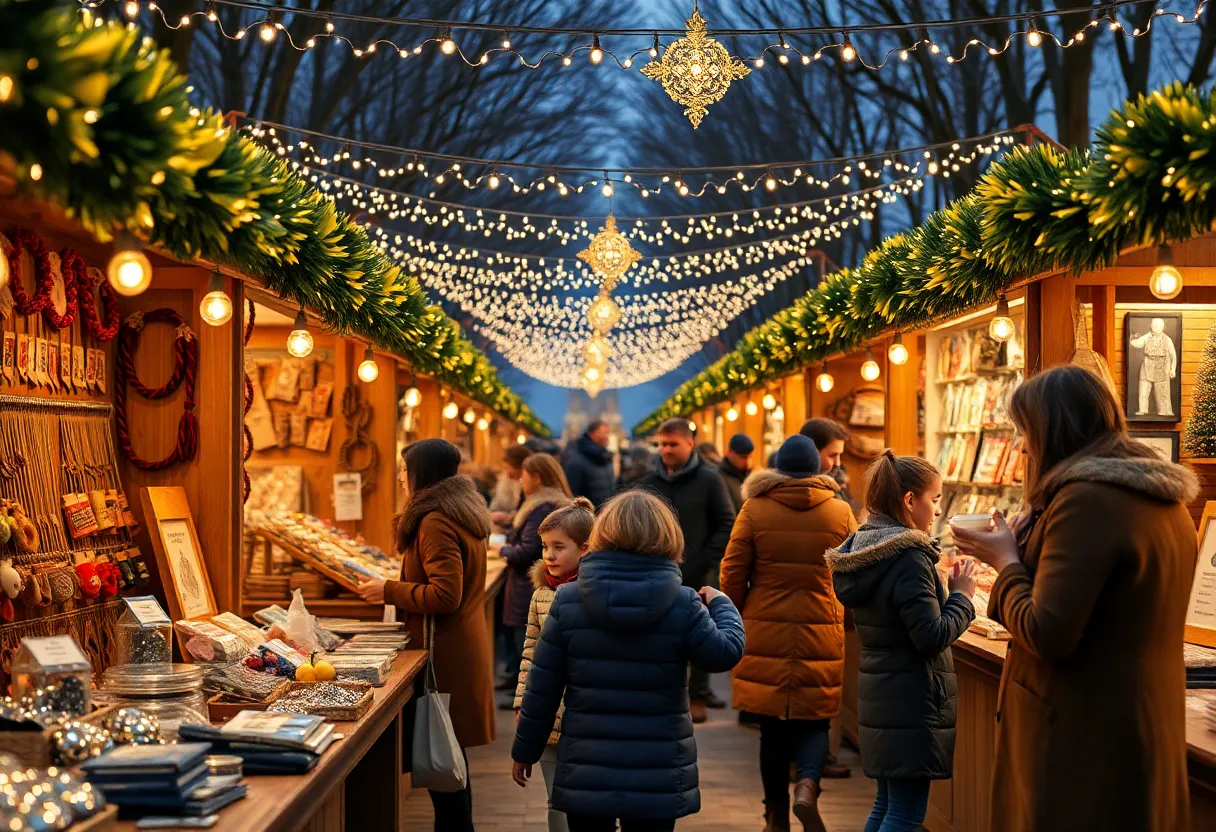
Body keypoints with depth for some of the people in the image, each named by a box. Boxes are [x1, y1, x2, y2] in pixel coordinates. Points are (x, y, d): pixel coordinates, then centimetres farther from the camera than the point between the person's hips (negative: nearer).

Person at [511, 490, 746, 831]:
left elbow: (543, 686, -1)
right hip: (658, 774, -1)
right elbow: (725, 653, -1)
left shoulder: (568, 599, -5)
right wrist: (722, 605, 18)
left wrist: (524, 749, 10)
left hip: (586, 773, 1)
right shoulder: (684, 603, -9)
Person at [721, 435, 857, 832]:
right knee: (813, 722, 9)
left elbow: (732, 575, -1)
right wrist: (842, 618, 23)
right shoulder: (840, 512, 0)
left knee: (773, 726, 10)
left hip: (765, 634, 0)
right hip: (821, 636, 0)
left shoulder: (754, 509, -2)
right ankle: (807, 785, -17)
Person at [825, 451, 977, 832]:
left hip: (878, 697, 9)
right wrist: (962, 594, -8)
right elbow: (932, 636, -21)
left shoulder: (862, 549, 9)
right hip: (912, 704, -9)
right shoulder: (909, 558, -19)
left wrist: (944, 586, 11)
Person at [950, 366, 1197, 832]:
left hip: (1081, 738, -9)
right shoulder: (1168, 502, 10)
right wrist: (1025, 550, 17)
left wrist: (1007, 561, -6)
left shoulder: (1086, 498, -19)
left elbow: (1046, 636, -22)